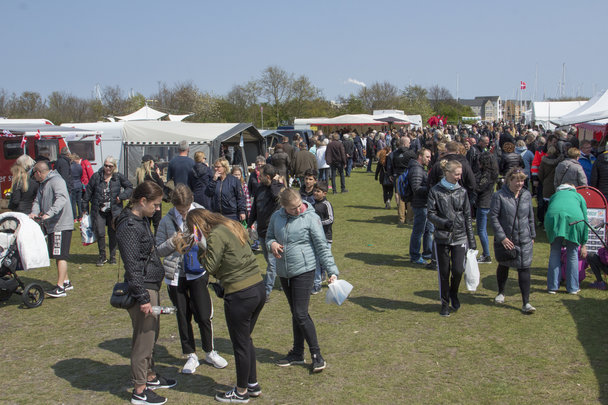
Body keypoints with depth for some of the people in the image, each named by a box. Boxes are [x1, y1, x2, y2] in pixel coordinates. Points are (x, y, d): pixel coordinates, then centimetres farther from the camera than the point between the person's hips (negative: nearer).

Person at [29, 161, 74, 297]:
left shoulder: (56, 180, -15)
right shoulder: (43, 185, 18)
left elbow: (62, 198, -29)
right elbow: (38, 200, 12)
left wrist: (49, 213, -39)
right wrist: (34, 212, -9)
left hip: (61, 225, -10)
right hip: (51, 225, 10)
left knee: (61, 256, -9)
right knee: (57, 255, 16)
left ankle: (60, 287, -9)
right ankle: (66, 282, 27)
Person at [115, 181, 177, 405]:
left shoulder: (142, 220, 10)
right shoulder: (129, 226, -20)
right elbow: (132, 266, -22)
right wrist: (143, 298, -21)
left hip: (152, 287, 10)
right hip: (143, 289, -10)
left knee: (152, 334, 21)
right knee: (143, 338, 0)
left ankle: (150, 376, 37)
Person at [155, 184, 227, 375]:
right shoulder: (167, 221, -2)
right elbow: (158, 250, 3)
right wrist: (173, 242, -16)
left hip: (198, 273, -1)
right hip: (176, 275, 1)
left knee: (203, 315, 0)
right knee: (183, 316, 9)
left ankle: (210, 352, 22)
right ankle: (191, 356, 24)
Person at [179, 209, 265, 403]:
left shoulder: (216, 235, -14)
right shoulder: (232, 227, 12)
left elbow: (210, 266, -12)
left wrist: (202, 249, 0)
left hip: (240, 296, -9)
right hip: (258, 287, 9)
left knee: (240, 344, 7)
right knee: (245, 340, 23)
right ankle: (253, 384, 34)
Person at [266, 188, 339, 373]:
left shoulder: (311, 218, -10)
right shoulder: (276, 217, 3)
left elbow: (322, 247, -9)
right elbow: (269, 237, 18)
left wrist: (332, 271, -15)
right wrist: (272, 244, -7)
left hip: (304, 271, -5)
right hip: (284, 273, 5)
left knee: (301, 314, -9)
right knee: (295, 313, 14)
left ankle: (316, 354, 4)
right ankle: (297, 353, 25)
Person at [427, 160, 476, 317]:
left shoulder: (462, 191, 5)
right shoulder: (435, 191, -3)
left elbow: (467, 216, 9)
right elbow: (431, 214, -5)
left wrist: (472, 239, 9)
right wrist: (444, 223, -24)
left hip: (460, 238, 2)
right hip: (442, 238, -2)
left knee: (458, 270, -7)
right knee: (444, 273, 5)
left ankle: (454, 294, 24)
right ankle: (445, 303, 22)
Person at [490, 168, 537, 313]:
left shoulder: (526, 195, 4)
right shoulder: (499, 196, -10)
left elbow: (531, 217, 13)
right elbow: (493, 217, -10)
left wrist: (532, 235, 15)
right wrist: (502, 237, -14)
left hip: (524, 240, 2)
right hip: (505, 240, -2)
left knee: (524, 269, -4)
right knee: (503, 266, 16)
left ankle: (526, 303, -1)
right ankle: (501, 293, 40)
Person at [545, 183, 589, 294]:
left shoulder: (555, 195, 38)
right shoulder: (578, 196, 34)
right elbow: (585, 220, 28)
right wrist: (583, 244, 29)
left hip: (553, 216, 1)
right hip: (574, 218, -1)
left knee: (555, 252, 14)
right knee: (572, 253, 14)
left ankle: (552, 287, 17)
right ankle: (572, 288, 20)